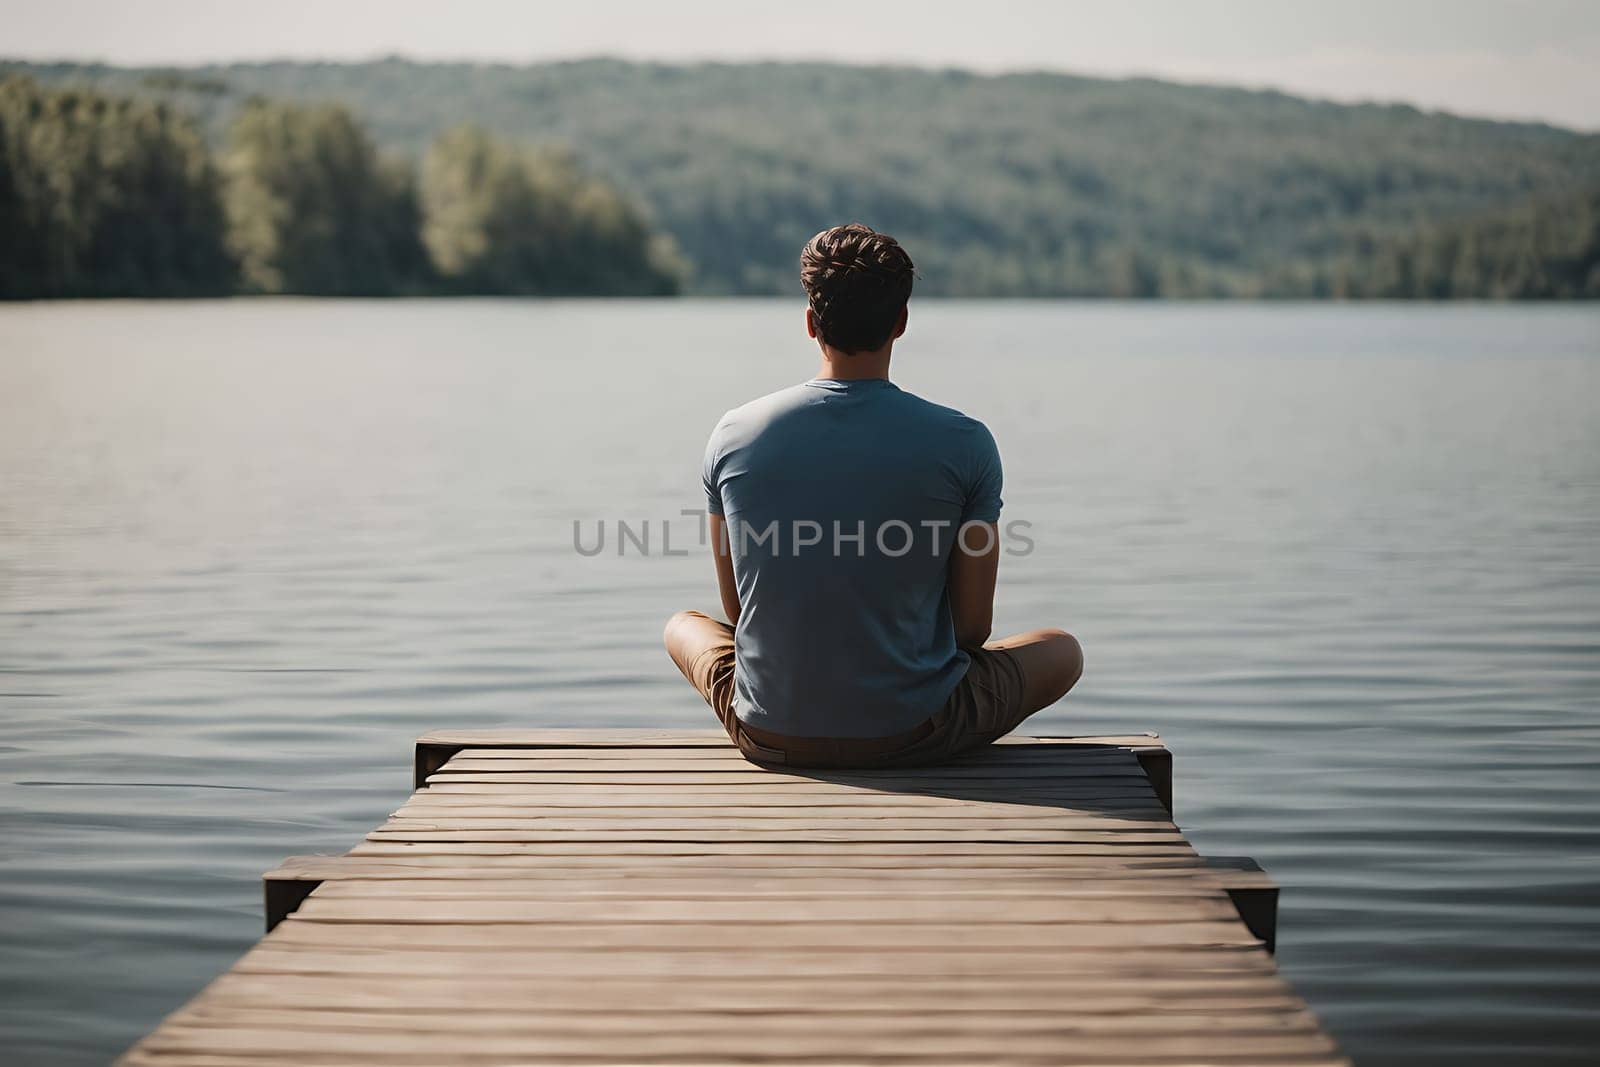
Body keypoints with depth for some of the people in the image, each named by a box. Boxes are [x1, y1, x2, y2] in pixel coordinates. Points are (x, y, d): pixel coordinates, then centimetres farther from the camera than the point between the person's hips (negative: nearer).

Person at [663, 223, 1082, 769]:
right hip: (913, 733, -2)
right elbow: (973, 624, -4)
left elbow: (737, 608, 5)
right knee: (1062, 651, 26)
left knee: (682, 625, 36)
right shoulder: (964, 443, -11)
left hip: (768, 733, 2)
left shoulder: (733, 436, -5)